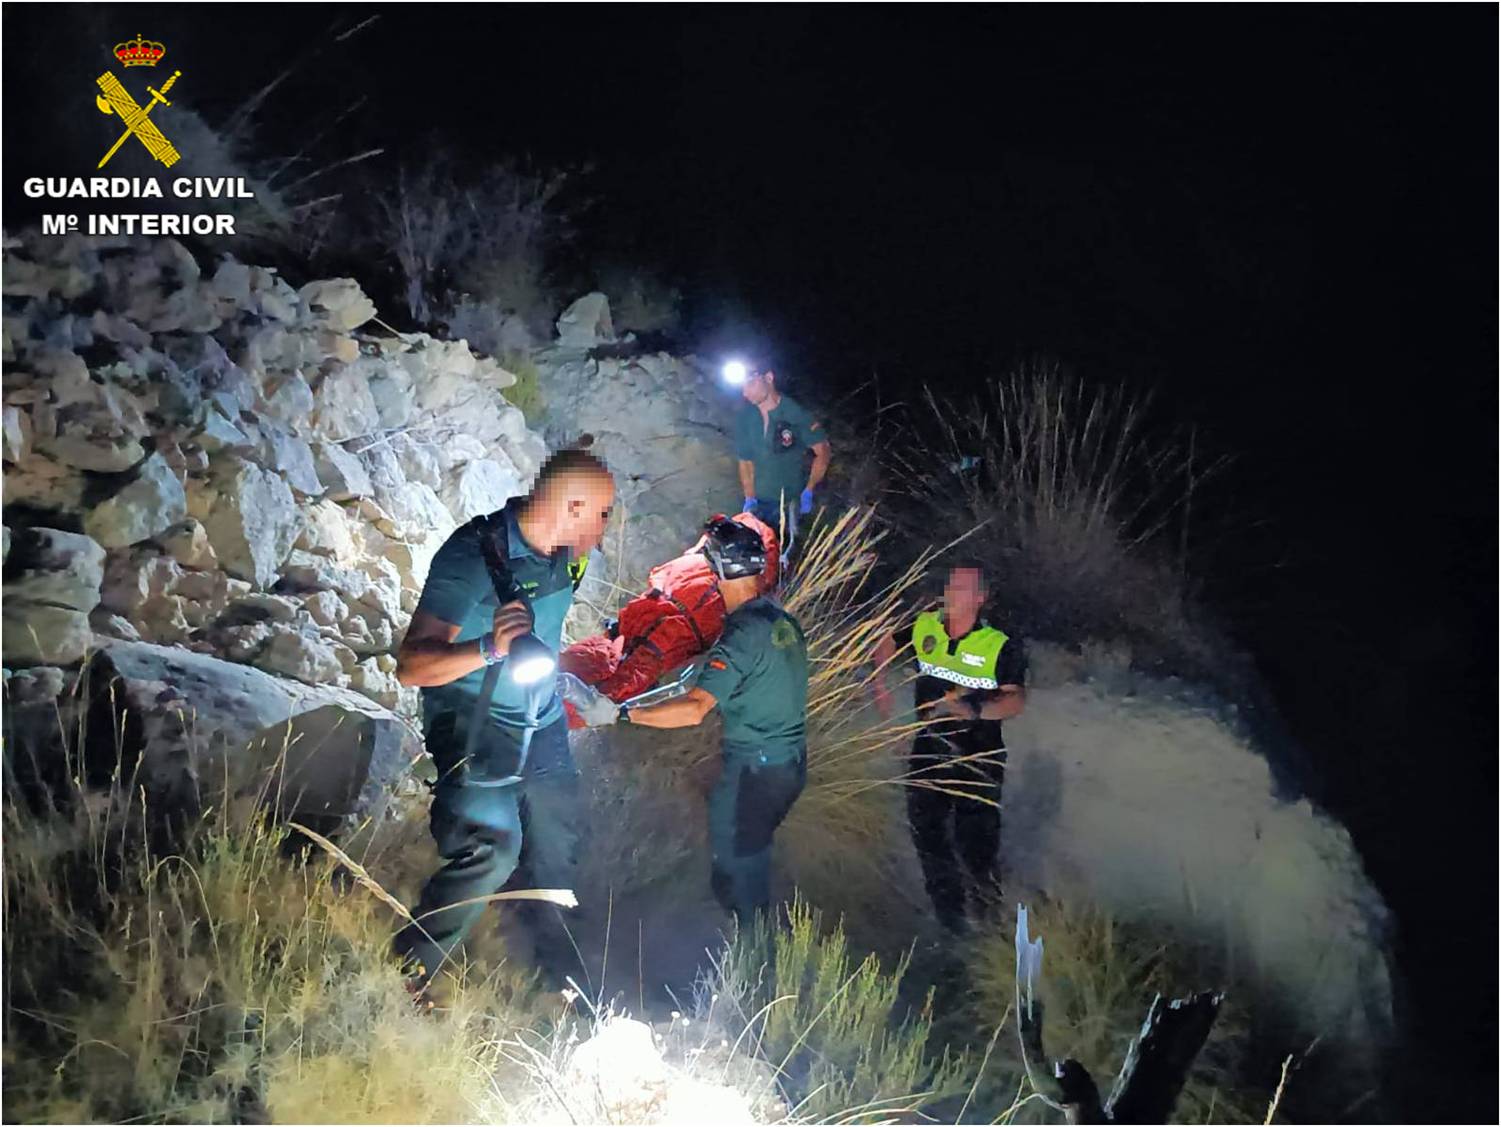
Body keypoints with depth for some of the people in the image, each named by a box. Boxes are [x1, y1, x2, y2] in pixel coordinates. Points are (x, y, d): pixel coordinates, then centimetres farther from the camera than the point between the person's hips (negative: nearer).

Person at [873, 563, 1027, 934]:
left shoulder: (1001, 646, -15)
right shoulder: (924, 627, -4)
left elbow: (1016, 700, -24)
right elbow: (887, 645, 17)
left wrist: (973, 710, -39)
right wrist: (880, 685, 8)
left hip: (979, 758, -4)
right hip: (929, 749, 4)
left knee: (977, 841, -1)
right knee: (927, 833, 10)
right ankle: (948, 911, 27)